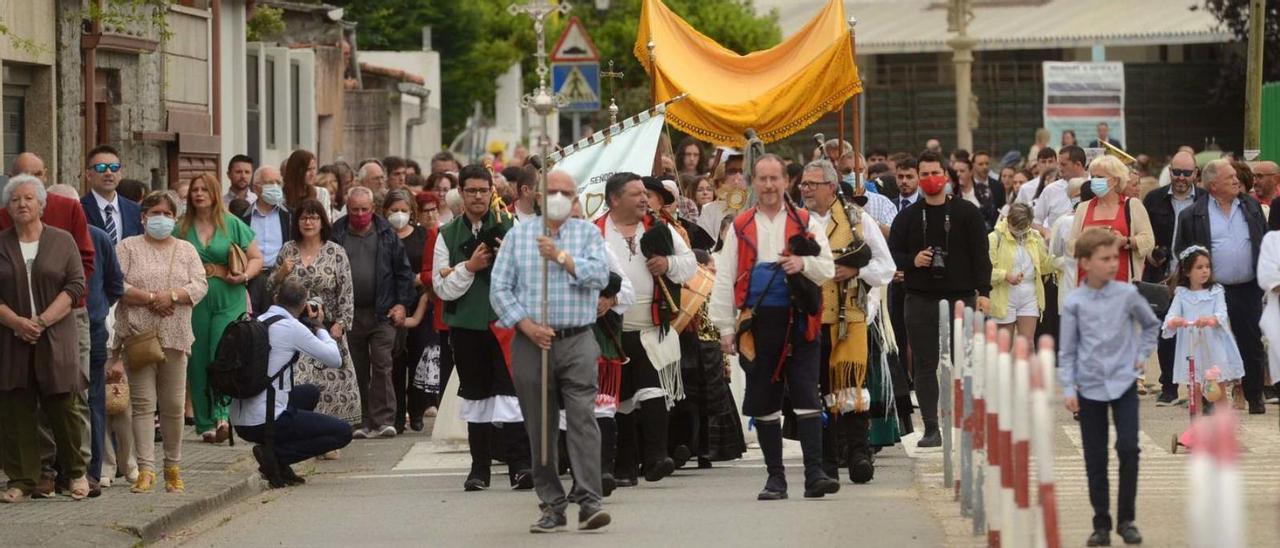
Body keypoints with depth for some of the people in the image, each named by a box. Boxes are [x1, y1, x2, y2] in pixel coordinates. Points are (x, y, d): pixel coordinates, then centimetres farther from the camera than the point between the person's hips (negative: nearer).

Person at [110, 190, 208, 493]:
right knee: (143, 403, -5)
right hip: (139, 336, -2)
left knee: (174, 405, 3)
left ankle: (173, 467, 13)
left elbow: (200, 286, 3)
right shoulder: (128, 247, 8)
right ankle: (145, 469, -7)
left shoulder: (186, 250, 15)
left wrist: (172, 296, -12)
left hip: (175, 337, 2)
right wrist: (150, 298, -12)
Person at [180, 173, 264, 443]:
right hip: (194, 303, 2)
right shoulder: (182, 228, 9)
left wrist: (245, 275, -10)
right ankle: (206, 423, 8)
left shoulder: (232, 224, 5)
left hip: (229, 302, -2)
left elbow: (256, 258, 8)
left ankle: (222, 414, -22)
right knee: (198, 363, 2)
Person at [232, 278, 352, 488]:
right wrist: (320, 327, 12)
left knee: (310, 392, 31)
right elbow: (335, 360, -3)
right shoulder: (292, 327, -11)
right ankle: (275, 455, -8)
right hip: (266, 421, -8)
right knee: (343, 432, 2)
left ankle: (279, 462, 17)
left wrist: (311, 328, 25)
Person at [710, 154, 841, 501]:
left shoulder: (806, 223, 8)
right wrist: (726, 328, 2)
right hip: (758, 324, 2)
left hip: (799, 322, -2)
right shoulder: (740, 227, 10)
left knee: (806, 399, -8)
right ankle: (775, 478, 13)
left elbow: (828, 269, 4)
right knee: (763, 403, 5)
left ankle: (814, 475, -10)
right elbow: (724, 280, 9)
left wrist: (804, 264, -18)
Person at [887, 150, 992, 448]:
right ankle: (931, 429, 5)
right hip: (920, 300, 1)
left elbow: (980, 254, 1)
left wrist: (983, 292, -8)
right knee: (924, 365, 1)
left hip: (961, 297, -1)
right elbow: (892, 253, 10)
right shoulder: (907, 217, 9)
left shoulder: (967, 213, 4)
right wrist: (912, 261, -11)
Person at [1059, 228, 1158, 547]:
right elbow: (1066, 350, 1)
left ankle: (1126, 519, 2)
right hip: (1089, 388, 0)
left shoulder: (1127, 294, -2)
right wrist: (1068, 388, -5)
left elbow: (1151, 325, 16)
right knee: (1095, 459, 5)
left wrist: (1141, 354, 7)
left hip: (1123, 382, 0)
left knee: (1128, 448, -11)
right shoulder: (1074, 303, -4)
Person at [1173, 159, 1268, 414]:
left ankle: (1254, 397, 16)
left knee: (1251, 345, 6)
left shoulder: (1251, 207, 8)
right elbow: (1181, 252, 3)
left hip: (1248, 290, 2)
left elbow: (1265, 243, 12)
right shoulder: (1192, 215, -2)